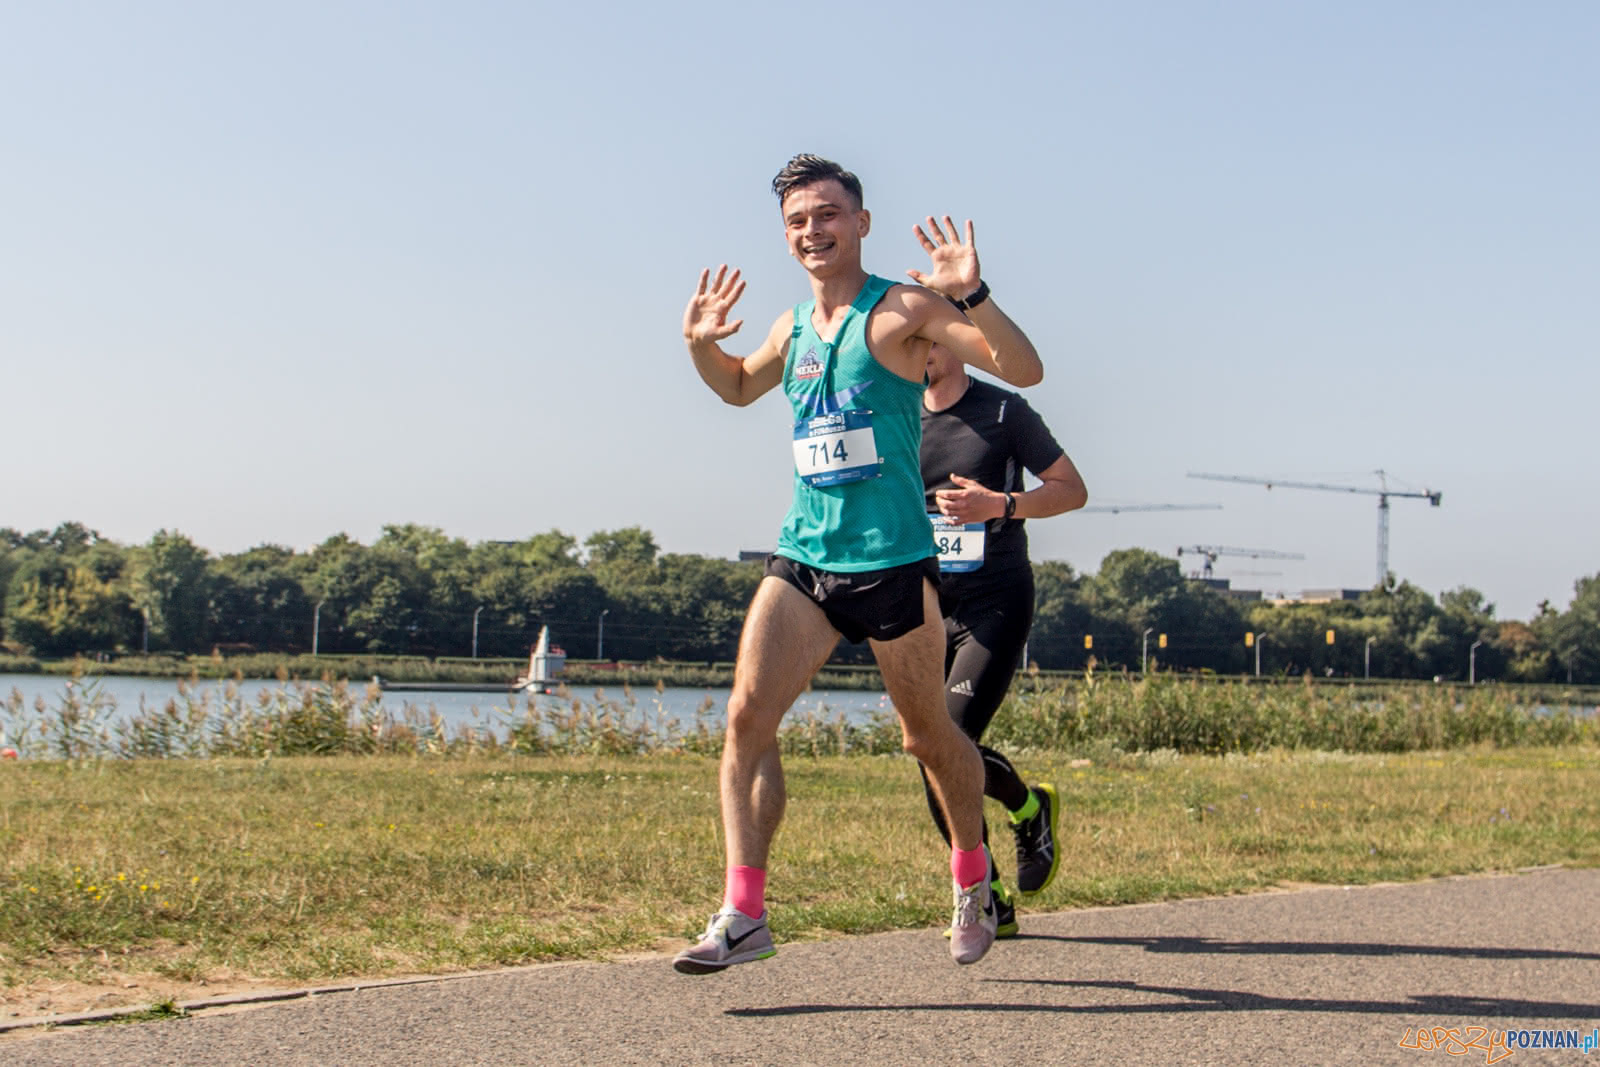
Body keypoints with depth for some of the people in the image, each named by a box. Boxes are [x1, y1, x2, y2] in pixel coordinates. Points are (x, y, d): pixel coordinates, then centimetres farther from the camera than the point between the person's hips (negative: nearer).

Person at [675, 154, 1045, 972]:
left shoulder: (903, 310, -6)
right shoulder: (792, 328, 13)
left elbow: (1022, 370, -14)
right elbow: (739, 388, 35)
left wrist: (971, 295, -29)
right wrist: (700, 344, 14)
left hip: (892, 560, -5)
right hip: (801, 559, 5)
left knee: (927, 735, 9)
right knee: (747, 717, -11)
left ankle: (973, 882, 34)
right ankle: (743, 913, -10)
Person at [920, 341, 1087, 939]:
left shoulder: (1003, 412, -2)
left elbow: (1073, 489, 1)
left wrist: (998, 505, -14)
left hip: (995, 604, -5)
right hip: (926, 606, 5)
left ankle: (1032, 809, 15)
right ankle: (991, 903, 12)